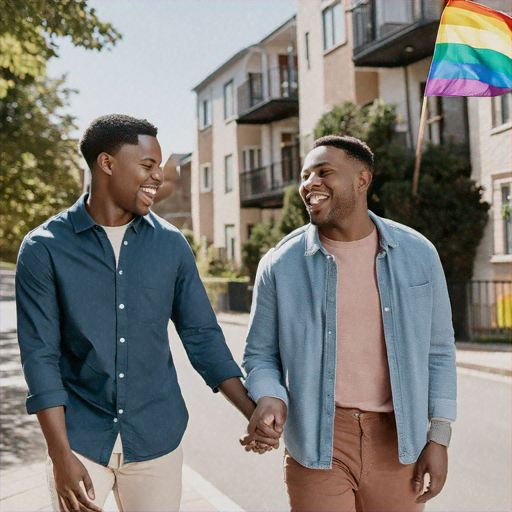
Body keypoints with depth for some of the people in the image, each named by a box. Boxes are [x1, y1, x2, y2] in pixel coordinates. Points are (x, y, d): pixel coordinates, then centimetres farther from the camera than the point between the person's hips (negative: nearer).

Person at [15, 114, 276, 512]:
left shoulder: (171, 245, 1)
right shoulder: (44, 248, -6)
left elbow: (202, 335, 5)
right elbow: (40, 355, -7)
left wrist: (253, 412, -3)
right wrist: (60, 455, -13)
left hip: (157, 437, 2)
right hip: (81, 438, -2)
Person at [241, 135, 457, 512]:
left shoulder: (417, 254, 0)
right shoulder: (280, 265, -4)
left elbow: (438, 350, 6)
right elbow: (261, 356, 4)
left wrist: (439, 438, 1)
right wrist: (270, 399, -17)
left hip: (397, 442, 2)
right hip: (318, 446, -1)